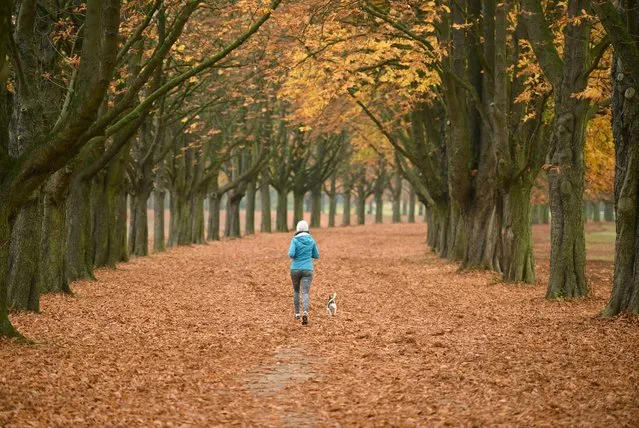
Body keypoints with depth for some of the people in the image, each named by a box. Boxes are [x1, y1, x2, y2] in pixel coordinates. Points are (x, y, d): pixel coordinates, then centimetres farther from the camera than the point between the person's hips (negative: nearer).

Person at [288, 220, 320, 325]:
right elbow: (316, 255, 11)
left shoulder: (295, 240, -7)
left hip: (295, 269, 0)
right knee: (305, 292, -8)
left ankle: (297, 313, 29)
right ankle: (305, 313, -32)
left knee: (296, 290, 22)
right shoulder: (311, 240, 3)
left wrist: (292, 257, 5)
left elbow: (291, 254, -18)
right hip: (307, 269, 0)